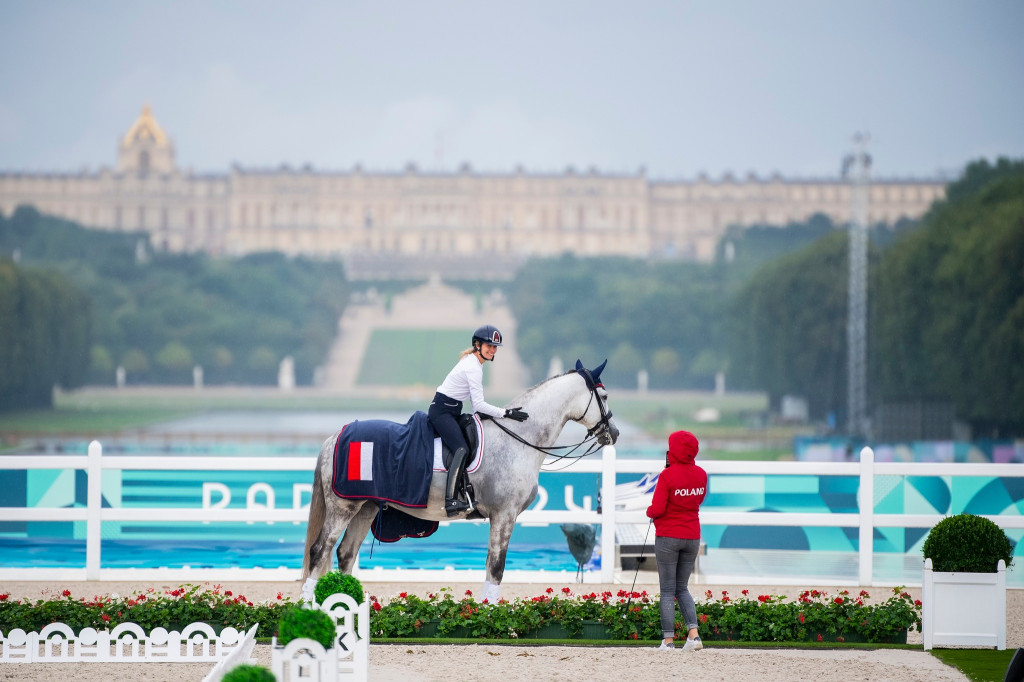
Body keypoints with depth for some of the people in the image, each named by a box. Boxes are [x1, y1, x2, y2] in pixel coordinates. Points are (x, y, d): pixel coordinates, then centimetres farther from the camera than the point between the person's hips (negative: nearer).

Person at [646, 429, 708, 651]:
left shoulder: (667, 476, -16)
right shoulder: (701, 474, 1)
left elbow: (657, 509, -19)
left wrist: (649, 511, 6)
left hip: (668, 536, -5)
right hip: (692, 537, 5)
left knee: (667, 591, 3)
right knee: (682, 588, 15)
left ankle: (668, 640, -1)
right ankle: (693, 632, -3)